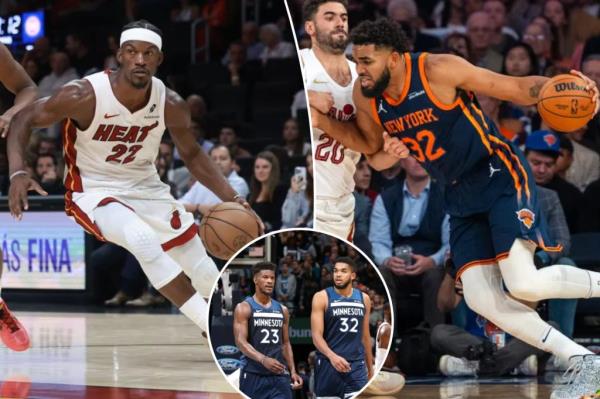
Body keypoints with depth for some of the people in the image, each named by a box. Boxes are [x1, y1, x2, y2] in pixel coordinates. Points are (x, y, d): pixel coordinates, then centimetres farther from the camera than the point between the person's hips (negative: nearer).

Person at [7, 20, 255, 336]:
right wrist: (17, 173, -28)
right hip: (95, 191, -5)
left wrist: (231, 198, -7)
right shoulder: (85, 96, -24)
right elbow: (25, 119, -13)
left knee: (207, 277, 5)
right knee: (143, 240, -35)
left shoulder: (170, 105, -12)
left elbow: (191, 155, 6)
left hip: (145, 187, 5)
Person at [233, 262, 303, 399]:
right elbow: (240, 341, -14)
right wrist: (263, 359, -30)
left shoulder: (282, 310, 14)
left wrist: (293, 371, 6)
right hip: (253, 374, -4)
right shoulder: (244, 308, -3)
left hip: (279, 375, 4)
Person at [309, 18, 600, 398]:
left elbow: (515, 88, -17)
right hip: (461, 196, 7)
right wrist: (324, 123, -1)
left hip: (500, 177, -7)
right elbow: (369, 143, 16)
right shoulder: (366, 96, -3)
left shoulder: (437, 70, -21)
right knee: (481, 299, -4)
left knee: (524, 284, -24)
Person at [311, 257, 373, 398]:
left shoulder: (363, 299, 10)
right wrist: (332, 356, -27)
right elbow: (316, 335, -10)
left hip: (356, 365, 3)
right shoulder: (322, 297, -3)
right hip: (328, 365, -3)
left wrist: (370, 368, 19)